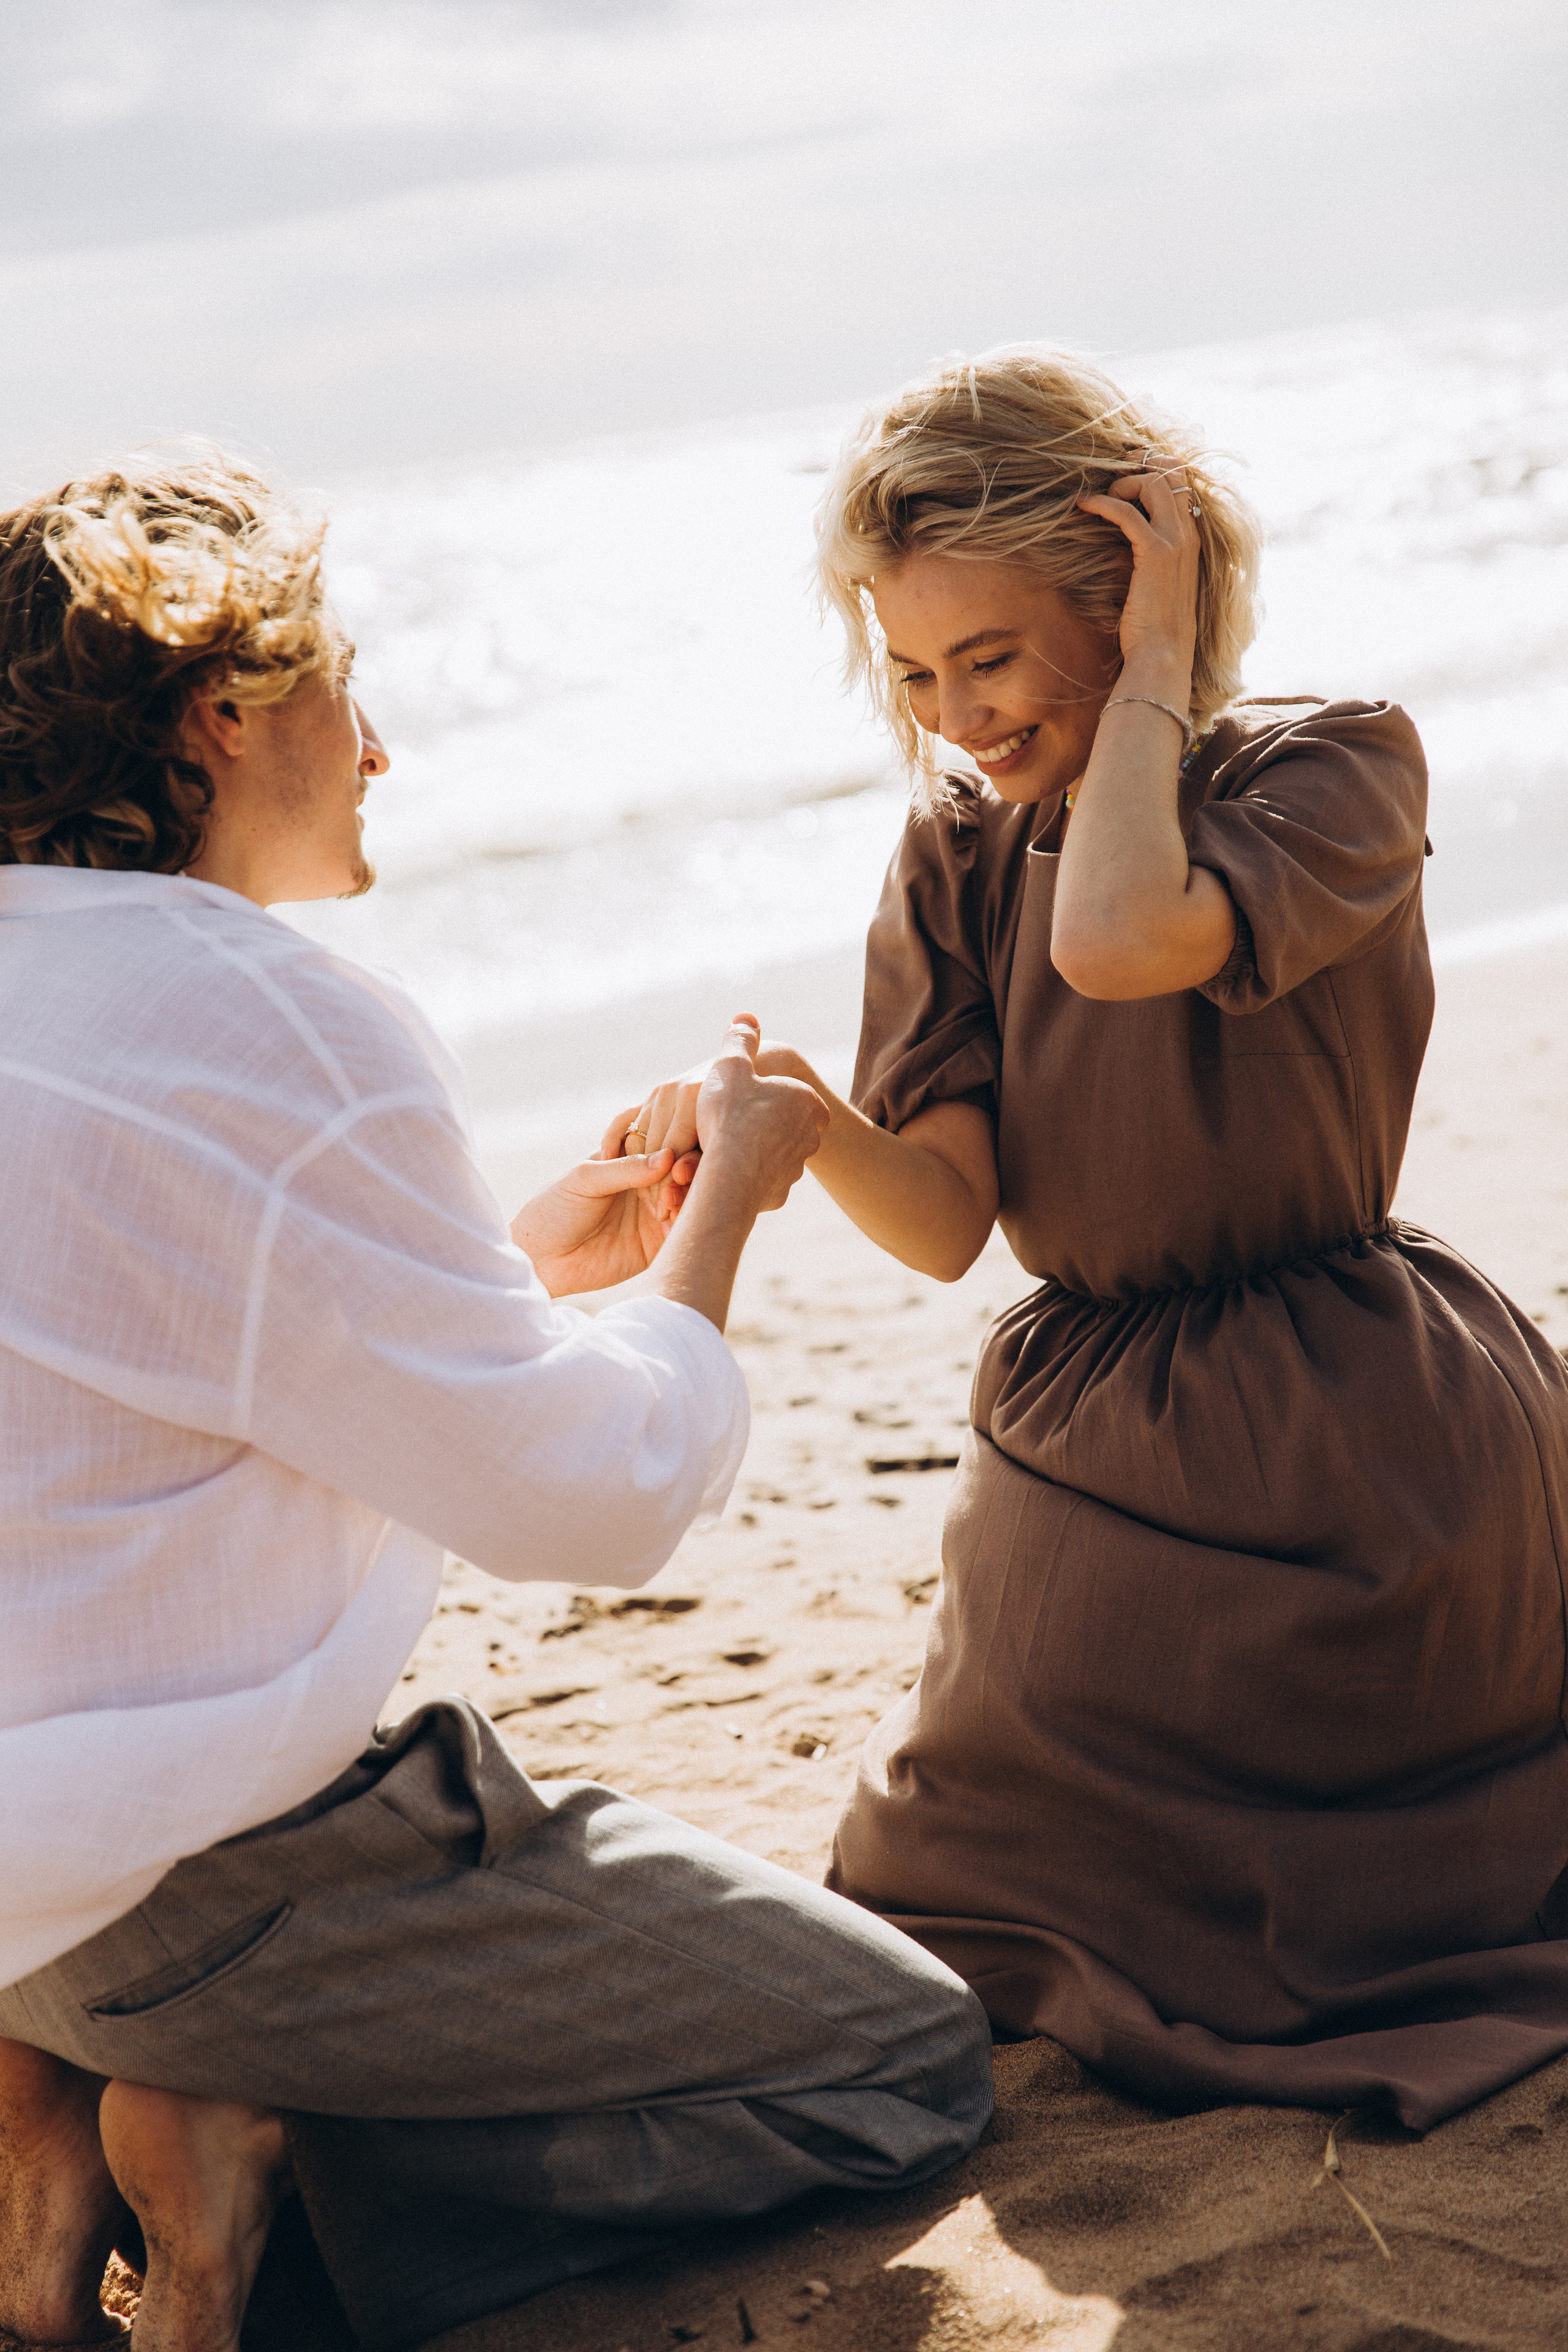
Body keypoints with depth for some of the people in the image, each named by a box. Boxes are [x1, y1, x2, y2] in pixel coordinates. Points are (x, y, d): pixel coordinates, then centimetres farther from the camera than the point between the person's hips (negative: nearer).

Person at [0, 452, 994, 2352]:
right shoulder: (265, 1024, -20)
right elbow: (594, 1492, -15)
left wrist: (515, 1261, 18)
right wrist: (724, 1203, 1)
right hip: (203, 1870, -9)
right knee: (914, 2058, 4)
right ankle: (251, 2130, -7)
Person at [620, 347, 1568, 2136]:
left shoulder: (1336, 770, -13)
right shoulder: (955, 858, 0)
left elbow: (1122, 942, -35)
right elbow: (949, 1219, -10)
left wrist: (1158, 674, -21)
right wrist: (801, 1117, -30)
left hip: (1361, 1453, -5)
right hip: (1093, 1452, 5)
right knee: (955, 1917, 11)